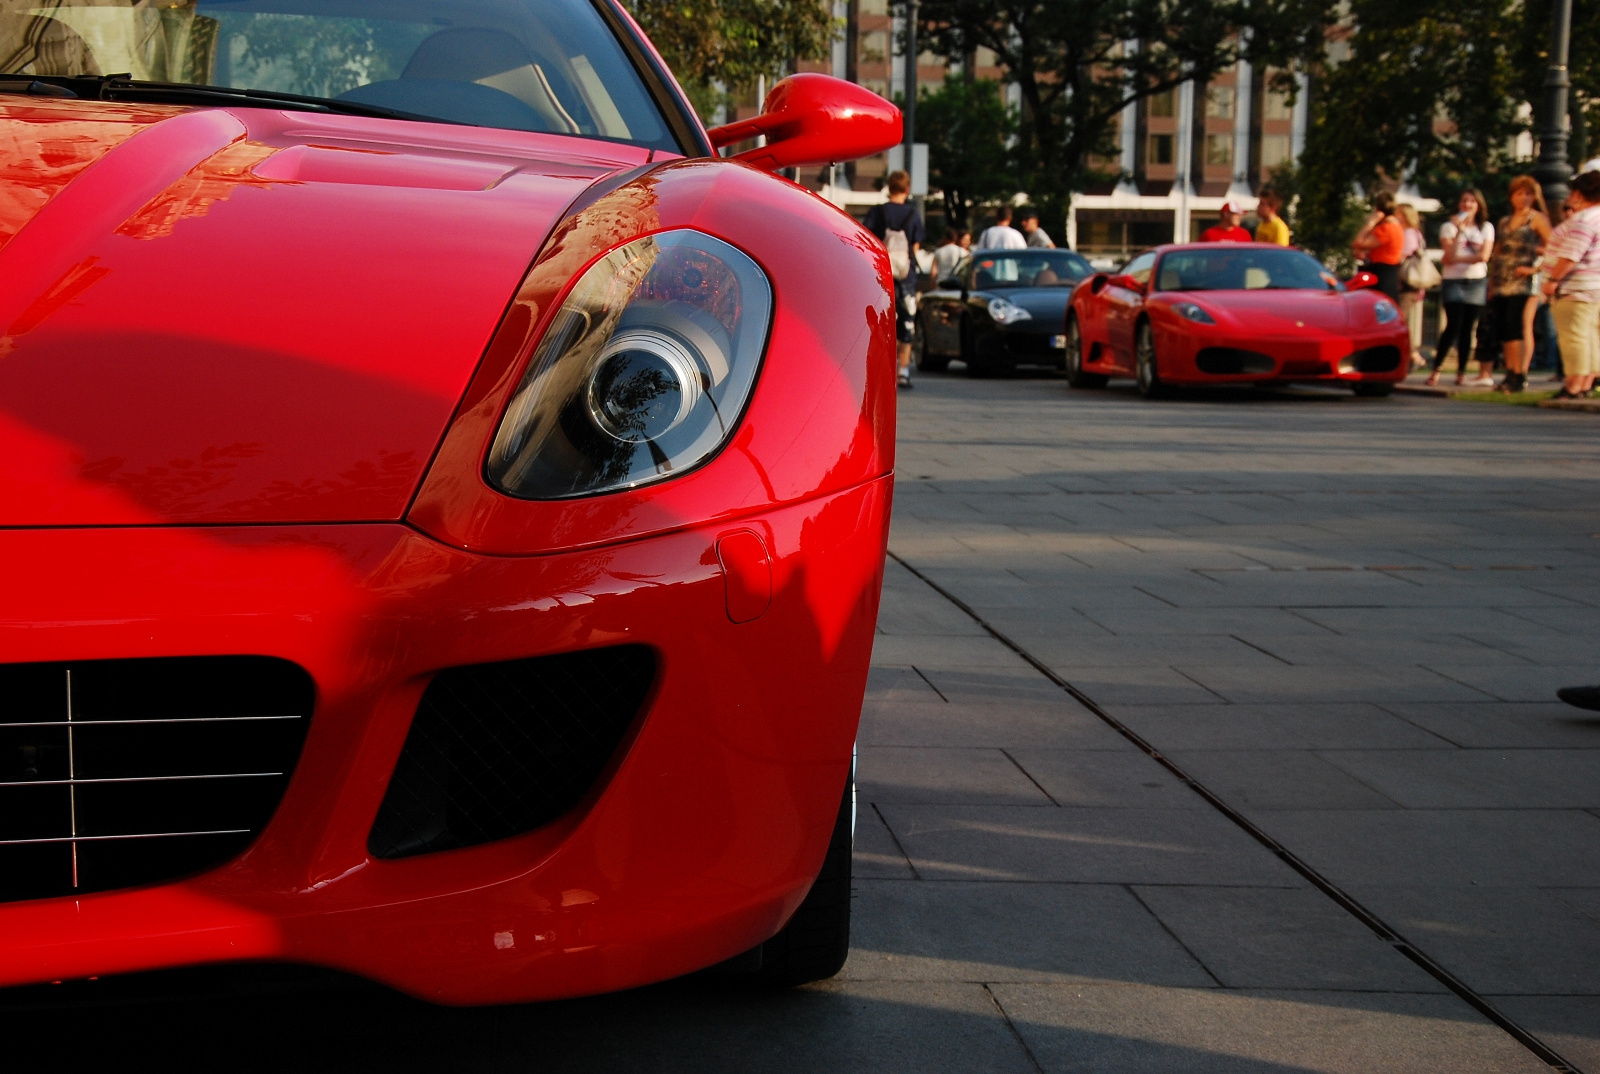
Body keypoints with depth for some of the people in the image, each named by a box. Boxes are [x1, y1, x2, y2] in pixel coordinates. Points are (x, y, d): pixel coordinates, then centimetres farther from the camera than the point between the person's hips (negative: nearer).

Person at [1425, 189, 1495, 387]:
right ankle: (1435, 369, -10)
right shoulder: (1449, 226, 5)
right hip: (1453, 282, -2)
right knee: (1453, 326, -14)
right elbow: (1449, 257, -8)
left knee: (1467, 329, 1)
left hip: (1477, 282, 2)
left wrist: (1458, 259, -7)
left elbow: (1484, 256, -3)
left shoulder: (1486, 228, 10)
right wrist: (1459, 231, -14)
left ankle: (1461, 373, 5)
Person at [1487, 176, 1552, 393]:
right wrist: (1491, 285, 15)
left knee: (1519, 329, -12)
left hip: (1523, 283, -6)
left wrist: (1535, 269, -15)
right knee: (1503, 331, 4)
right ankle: (1510, 374, 9)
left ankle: (1520, 376, -12)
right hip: (1501, 284, 6)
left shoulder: (1537, 219, 1)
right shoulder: (1504, 222, 19)